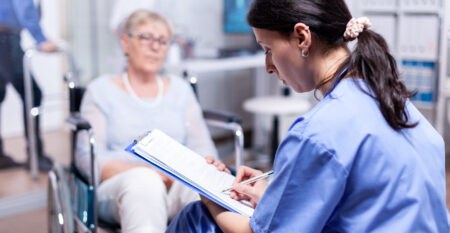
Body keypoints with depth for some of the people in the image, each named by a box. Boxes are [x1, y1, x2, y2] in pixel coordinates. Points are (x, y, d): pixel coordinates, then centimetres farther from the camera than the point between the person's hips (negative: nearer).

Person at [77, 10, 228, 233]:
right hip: (118, 187, -1)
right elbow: (88, 157, 2)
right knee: (144, 182, -40)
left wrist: (208, 164, -12)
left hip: (177, 185, 2)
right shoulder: (101, 90, 13)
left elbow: (201, 146, 15)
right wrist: (143, 171, -17)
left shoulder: (180, 89, 22)